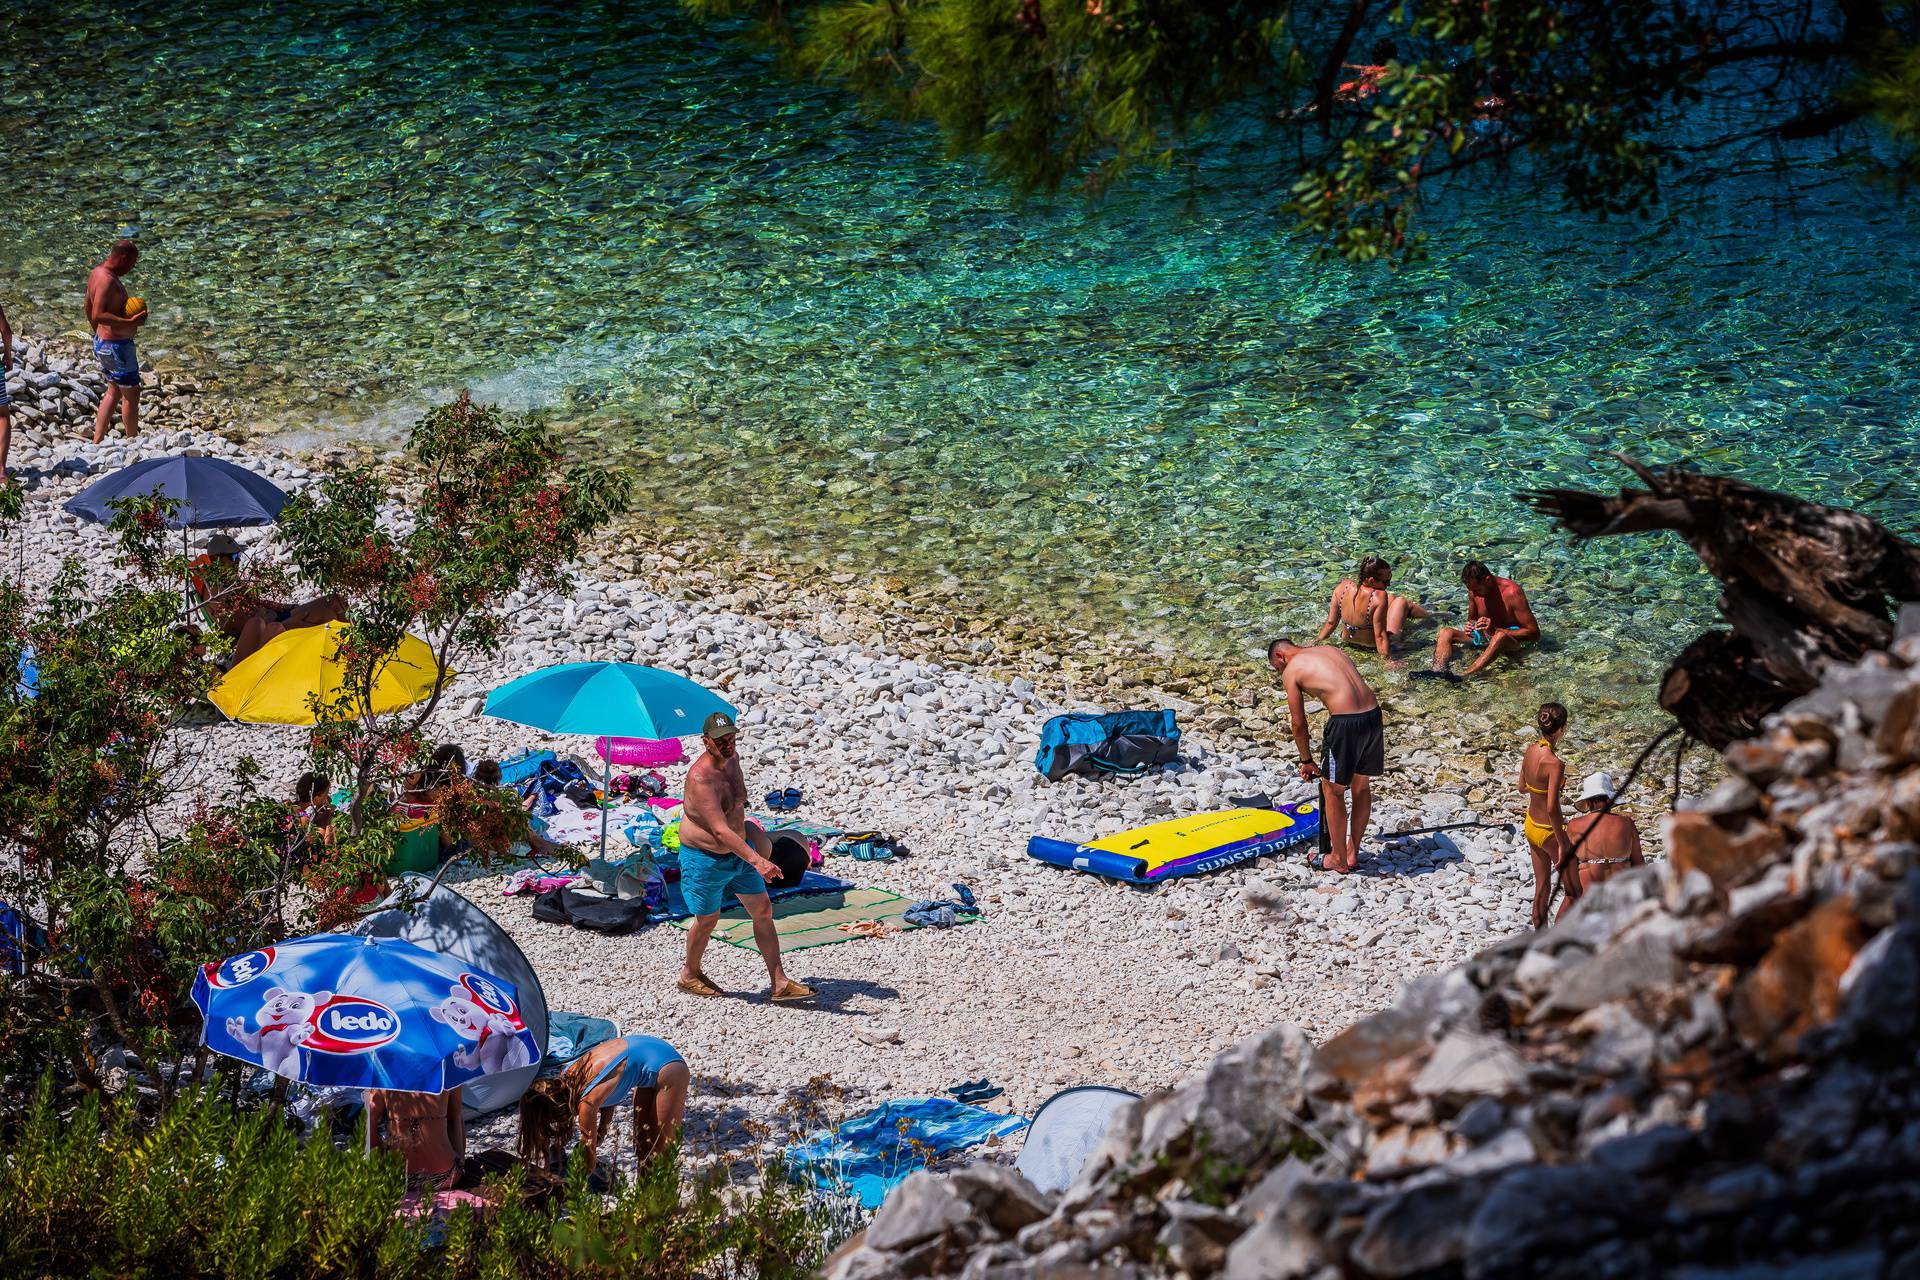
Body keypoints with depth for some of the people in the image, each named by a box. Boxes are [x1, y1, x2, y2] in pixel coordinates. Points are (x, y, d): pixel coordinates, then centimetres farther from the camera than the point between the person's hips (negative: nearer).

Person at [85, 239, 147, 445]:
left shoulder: (97, 272, 8)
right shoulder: (107, 280, -24)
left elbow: (88, 308, 21)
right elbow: (99, 314, -33)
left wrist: (97, 332, 32)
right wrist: (130, 322, -33)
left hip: (102, 341, 10)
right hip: (117, 346, -10)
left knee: (114, 392, 20)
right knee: (131, 395, 5)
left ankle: (97, 443, 20)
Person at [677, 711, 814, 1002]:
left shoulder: (732, 759, -3)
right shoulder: (701, 779, -31)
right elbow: (720, 831, -38)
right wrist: (756, 860, -46)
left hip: (739, 850, 8)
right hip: (706, 859, -8)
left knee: (763, 912, 5)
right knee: (707, 920, 10)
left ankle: (779, 983, 9)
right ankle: (689, 975, 35)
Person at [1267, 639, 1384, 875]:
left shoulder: (1291, 670, 6)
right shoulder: (1332, 650, 23)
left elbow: (1298, 722, 9)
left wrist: (1306, 760, 22)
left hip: (1345, 722, -7)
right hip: (1373, 713, 7)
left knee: (1333, 790, 12)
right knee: (1362, 786, 20)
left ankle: (1339, 859, 22)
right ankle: (1353, 853, 33)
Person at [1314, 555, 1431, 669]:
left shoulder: (1343, 587, -19)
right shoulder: (1378, 597, -34)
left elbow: (1331, 622, -10)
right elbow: (1380, 635, -31)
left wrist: (1318, 640, 2)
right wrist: (1387, 659, -25)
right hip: (1374, 646, -5)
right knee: (1402, 602, 18)